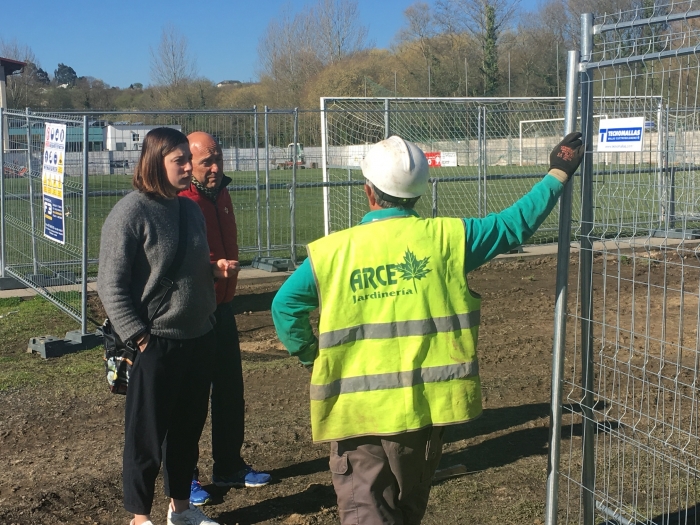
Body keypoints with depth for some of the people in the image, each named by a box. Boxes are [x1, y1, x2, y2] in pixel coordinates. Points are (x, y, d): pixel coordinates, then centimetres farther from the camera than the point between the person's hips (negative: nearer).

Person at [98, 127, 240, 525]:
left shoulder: (190, 209, 8)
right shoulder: (130, 213, -14)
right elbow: (111, 286, -14)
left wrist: (216, 269, 0)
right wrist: (140, 338, -17)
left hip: (200, 339, 7)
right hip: (156, 344, -7)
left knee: (188, 428, 17)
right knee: (147, 434, 6)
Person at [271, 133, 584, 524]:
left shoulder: (332, 250, -7)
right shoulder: (446, 236, -5)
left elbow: (286, 306, -4)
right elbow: (515, 224, 3)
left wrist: (309, 356, 11)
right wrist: (559, 173, 13)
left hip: (355, 407, -2)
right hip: (424, 403, 2)